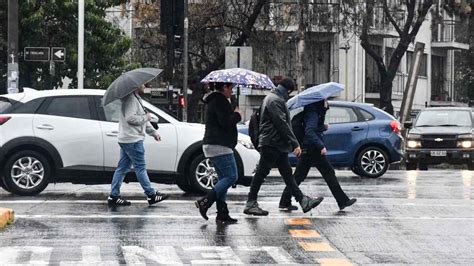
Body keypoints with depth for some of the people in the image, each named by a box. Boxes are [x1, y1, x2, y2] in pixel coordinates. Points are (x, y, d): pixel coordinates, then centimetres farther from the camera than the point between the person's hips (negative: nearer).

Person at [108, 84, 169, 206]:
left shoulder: (136, 99, 21)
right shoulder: (131, 99, -14)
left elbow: (143, 121, 27)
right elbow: (130, 118, -25)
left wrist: (153, 132, 23)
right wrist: (145, 118, -13)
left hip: (126, 140, 11)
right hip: (133, 140, -11)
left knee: (122, 168, 9)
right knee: (140, 168, -3)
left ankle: (114, 196, 9)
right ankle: (151, 195, 3)